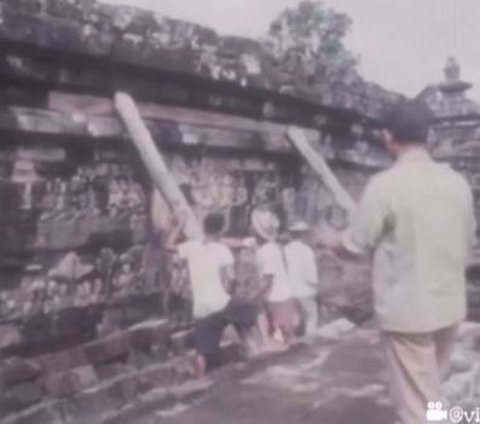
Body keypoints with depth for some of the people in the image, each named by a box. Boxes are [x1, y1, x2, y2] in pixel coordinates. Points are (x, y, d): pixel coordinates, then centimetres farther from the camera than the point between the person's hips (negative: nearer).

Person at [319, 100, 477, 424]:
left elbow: (357, 244, -9)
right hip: (450, 305, 6)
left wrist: (331, 240, 12)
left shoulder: (385, 184, -16)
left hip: (407, 309, -6)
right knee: (429, 393, 24)